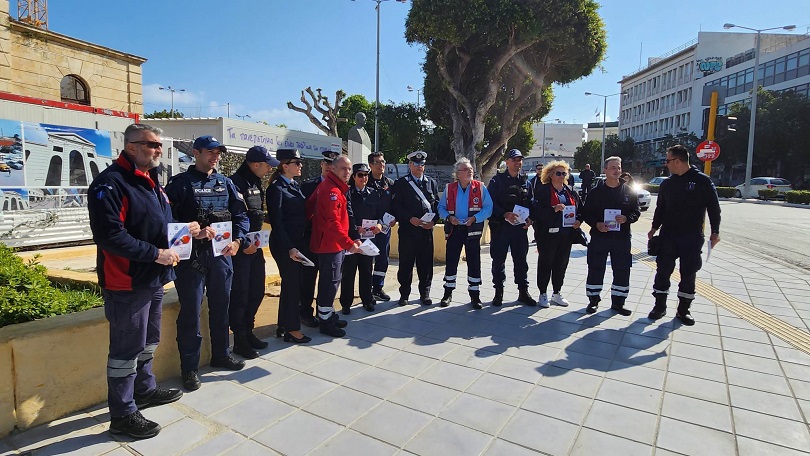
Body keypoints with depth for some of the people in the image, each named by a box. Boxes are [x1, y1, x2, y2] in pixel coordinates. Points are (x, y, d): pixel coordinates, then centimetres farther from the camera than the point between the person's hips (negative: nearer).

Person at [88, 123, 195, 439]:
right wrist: (156, 253, -22)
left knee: (148, 341, 22)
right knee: (126, 349, 2)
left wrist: (184, 228, 2)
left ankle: (144, 389, 40)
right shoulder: (111, 183, -17)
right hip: (127, 283, -9)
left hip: (153, 280, 9)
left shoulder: (151, 181, 14)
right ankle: (123, 414, 17)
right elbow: (110, 235, -26)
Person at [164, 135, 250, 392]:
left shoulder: (225, 183, 11)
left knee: (220, 307, 15)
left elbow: (241, 214, 8)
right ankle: (189, 368, 15)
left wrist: (237, 240, -6)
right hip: (191, 255, -5)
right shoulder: (181, 183, -2)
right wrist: (194, 232, -21)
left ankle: (220, 355, 32)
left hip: (222, 254, 5)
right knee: (190, 312, 2)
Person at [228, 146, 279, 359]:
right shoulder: (235, 183, -15)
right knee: (240, 294, 1)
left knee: (257, 291, 15)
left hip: (254, 246, 9)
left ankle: (248, 332, 30)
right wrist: (244, 244, -18)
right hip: (240, 248, -9)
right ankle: (240, 340, 14)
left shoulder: (256, 183, 13)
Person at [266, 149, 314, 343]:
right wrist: (289, 248, -21)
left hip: (298, 242, 8)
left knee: (293, 283, 15)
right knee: (292, 284, 1)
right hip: (284, 244, -8)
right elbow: (276, 222, -17)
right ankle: (291, 329, 15)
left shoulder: (294, 185, 12)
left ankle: (284, 325, 29)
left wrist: (302, 243, 10)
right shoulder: (277, 188, -13)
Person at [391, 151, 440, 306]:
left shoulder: (432, 183, 15)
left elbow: (438, 204, 11)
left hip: (427, 229, 2)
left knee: (425, 262, 6)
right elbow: (396, 206, -3)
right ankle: (404, 294, 15)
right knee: (406, 263, 2)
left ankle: (425, 293, 19)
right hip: (407, 229, -2)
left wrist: (433, 220, -6)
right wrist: (410, 218, -15)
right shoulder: (400, 183, 5)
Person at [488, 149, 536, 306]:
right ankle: (498, 292, 17)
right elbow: (491, 203, -8)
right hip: (500, 226, -3)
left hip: (521, 226, 3)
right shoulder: (497, 180, -1)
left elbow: (531, 203, 12)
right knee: (498, 259, 4)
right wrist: (505, 214, -21)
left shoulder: (526, 181, 11)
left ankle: (523, 292, 21)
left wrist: (530, 218, -6)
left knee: (521, 259, 10)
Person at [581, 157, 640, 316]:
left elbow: (636, 212, 7)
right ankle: (593, 300, 18)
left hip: (622, 237, 2)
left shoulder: (629, 191, 5)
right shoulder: (596, 192, 2)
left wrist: (627, 218, -14)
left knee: (622, 270, 7)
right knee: (595, 269, 4)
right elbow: (586, 213, 3)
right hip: (599, 236, -1)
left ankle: (618, 302, 21)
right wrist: (596, 224, -14)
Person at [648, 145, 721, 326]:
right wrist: (655, 228, 7)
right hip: (668, 236, 3)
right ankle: (660, 306, 16)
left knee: (688, 273, 5)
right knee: (663, 270, 4)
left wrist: (715, 232, -8)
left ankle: (683, 309, 18)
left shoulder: (702, 181, -5)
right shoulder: (667, 184, 6)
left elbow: (713, 208, -4)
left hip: (693, 237, -3)